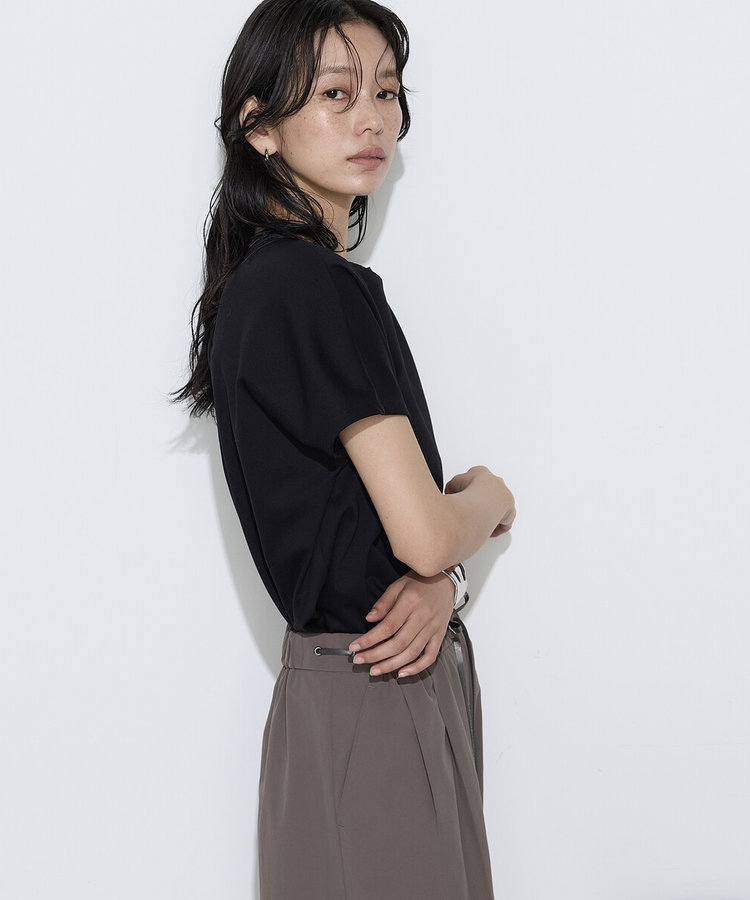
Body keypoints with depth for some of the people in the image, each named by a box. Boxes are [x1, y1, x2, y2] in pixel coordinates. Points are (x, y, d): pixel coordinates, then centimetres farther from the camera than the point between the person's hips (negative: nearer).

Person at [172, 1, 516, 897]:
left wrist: (441, 580, -8)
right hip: (372, 697, -9)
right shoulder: (316, 288, -19)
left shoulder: (274, 281, 11)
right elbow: (425, 533, -21)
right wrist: (488, 496, 1)